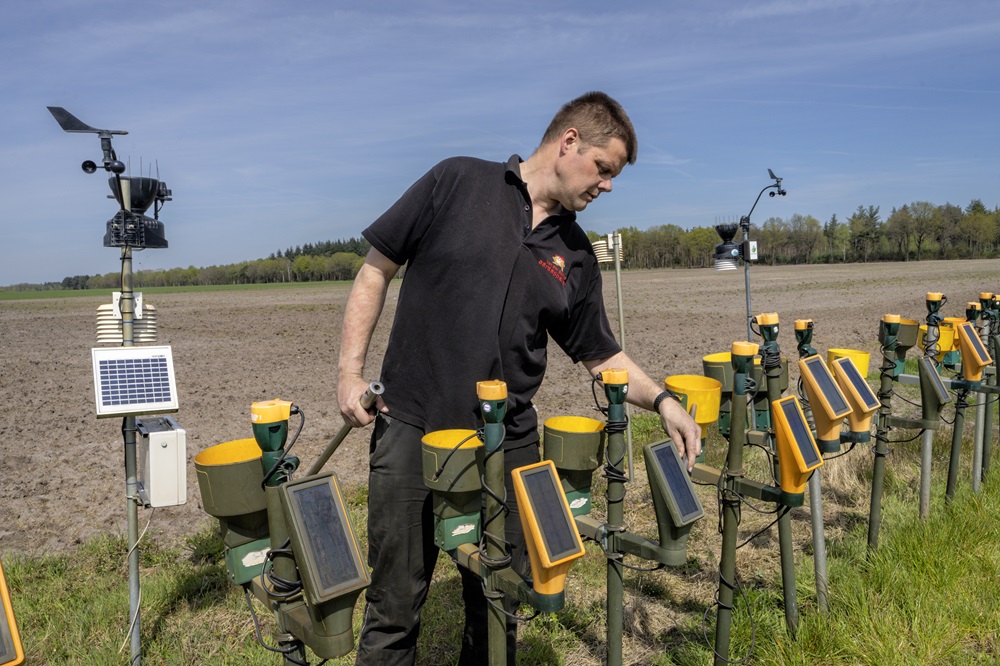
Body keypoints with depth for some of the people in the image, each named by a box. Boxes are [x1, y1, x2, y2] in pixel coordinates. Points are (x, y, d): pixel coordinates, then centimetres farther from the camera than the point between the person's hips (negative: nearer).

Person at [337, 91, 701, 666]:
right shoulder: (459, 182, -2)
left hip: (509, 446, 4)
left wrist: (661, 400, 0)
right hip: (411, 432, -3)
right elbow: (377, 271, 0)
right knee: (394, 607, 7)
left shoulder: (576, 255, 9)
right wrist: (351, 371, -6)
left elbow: (602, 354, 14)